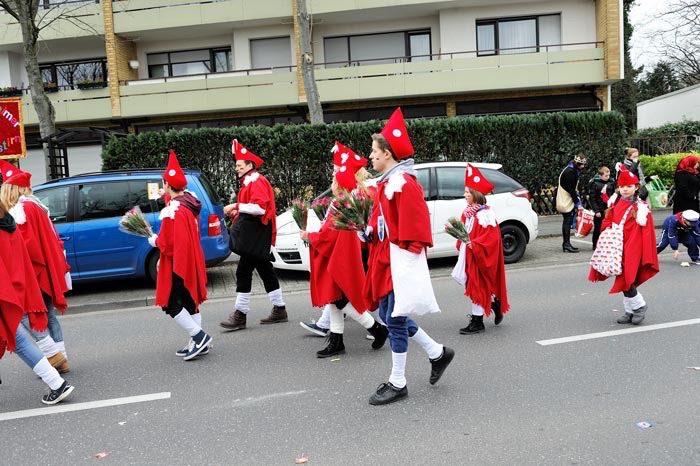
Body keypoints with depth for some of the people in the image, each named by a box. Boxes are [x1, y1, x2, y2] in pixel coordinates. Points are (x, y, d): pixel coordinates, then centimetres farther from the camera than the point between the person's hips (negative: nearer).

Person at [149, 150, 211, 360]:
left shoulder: (172, 211, -21)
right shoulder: (190, 204, 6)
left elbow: (167, 244, -20)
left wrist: (154, 240, -1)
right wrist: (160, 239, 15)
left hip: (177, 265, -9)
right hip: (190, 262, 9)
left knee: (170, 304, 0)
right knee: (189, 301, 15)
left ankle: (199, 336, -2)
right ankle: (198, 342, 20)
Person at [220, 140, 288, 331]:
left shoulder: (257, 181, -12)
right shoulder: (249, 182, 19)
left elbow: (260, 208, -24)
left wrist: (236, 206, -19)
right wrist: (237, 212, 11)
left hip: (255, 236, -11)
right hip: (254, 236, 11)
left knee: (243, 272, -9)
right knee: (265, 271, 13)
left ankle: (240, 316, -4)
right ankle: (279, 310, 20)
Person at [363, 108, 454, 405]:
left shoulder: (404, 183, -17)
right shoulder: (386, 183, 13)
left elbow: (413, 229, -20)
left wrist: (405, 264, -21)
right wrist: (370, 231, 7)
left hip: (400, 262, -10)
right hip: (385, 259, 10)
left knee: (395, 319, -1)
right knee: (388, 314, 16)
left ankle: (397, 383, 14)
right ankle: (438, 353, 30)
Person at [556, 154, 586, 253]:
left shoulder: (574, 170, 13)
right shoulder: (569, 172, -17)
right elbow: (571, 190, -19)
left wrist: (578, 202, 8)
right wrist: (578, 204, -17)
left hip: (569, 201, 10)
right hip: (566, 201, -10)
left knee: (567, 222, 12)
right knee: (567, 221, -8)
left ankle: (566, 244, 18)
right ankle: (567, 244, -6)